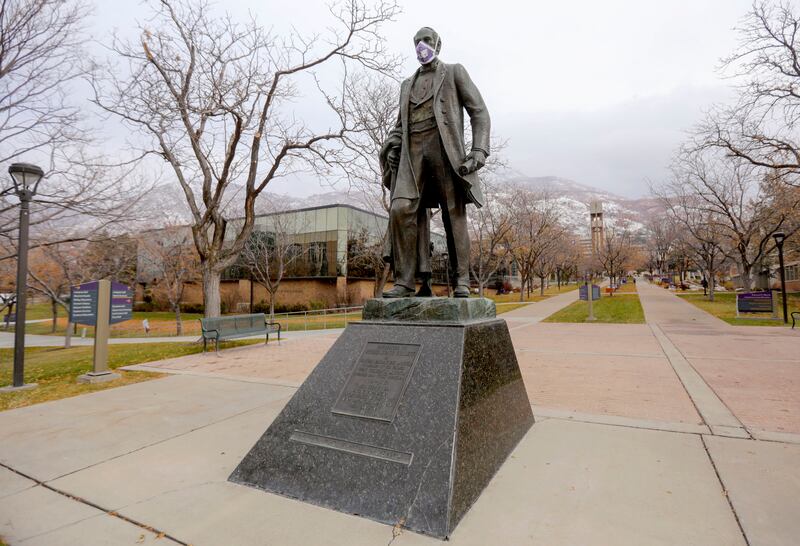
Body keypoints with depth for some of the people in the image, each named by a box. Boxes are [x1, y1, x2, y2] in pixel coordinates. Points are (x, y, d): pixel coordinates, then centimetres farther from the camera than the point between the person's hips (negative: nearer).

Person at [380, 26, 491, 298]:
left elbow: (479, 112, 6)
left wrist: (479, 150, -10)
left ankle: (461, 281, -1)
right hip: (413, 151, 4)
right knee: (401, 209, -17)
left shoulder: (455, 72, 16)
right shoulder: (408, 84, 30)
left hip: (444, 147, -3)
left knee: (454, 215, -8)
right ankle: (405, 280, -16)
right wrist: (392, 147, 6)